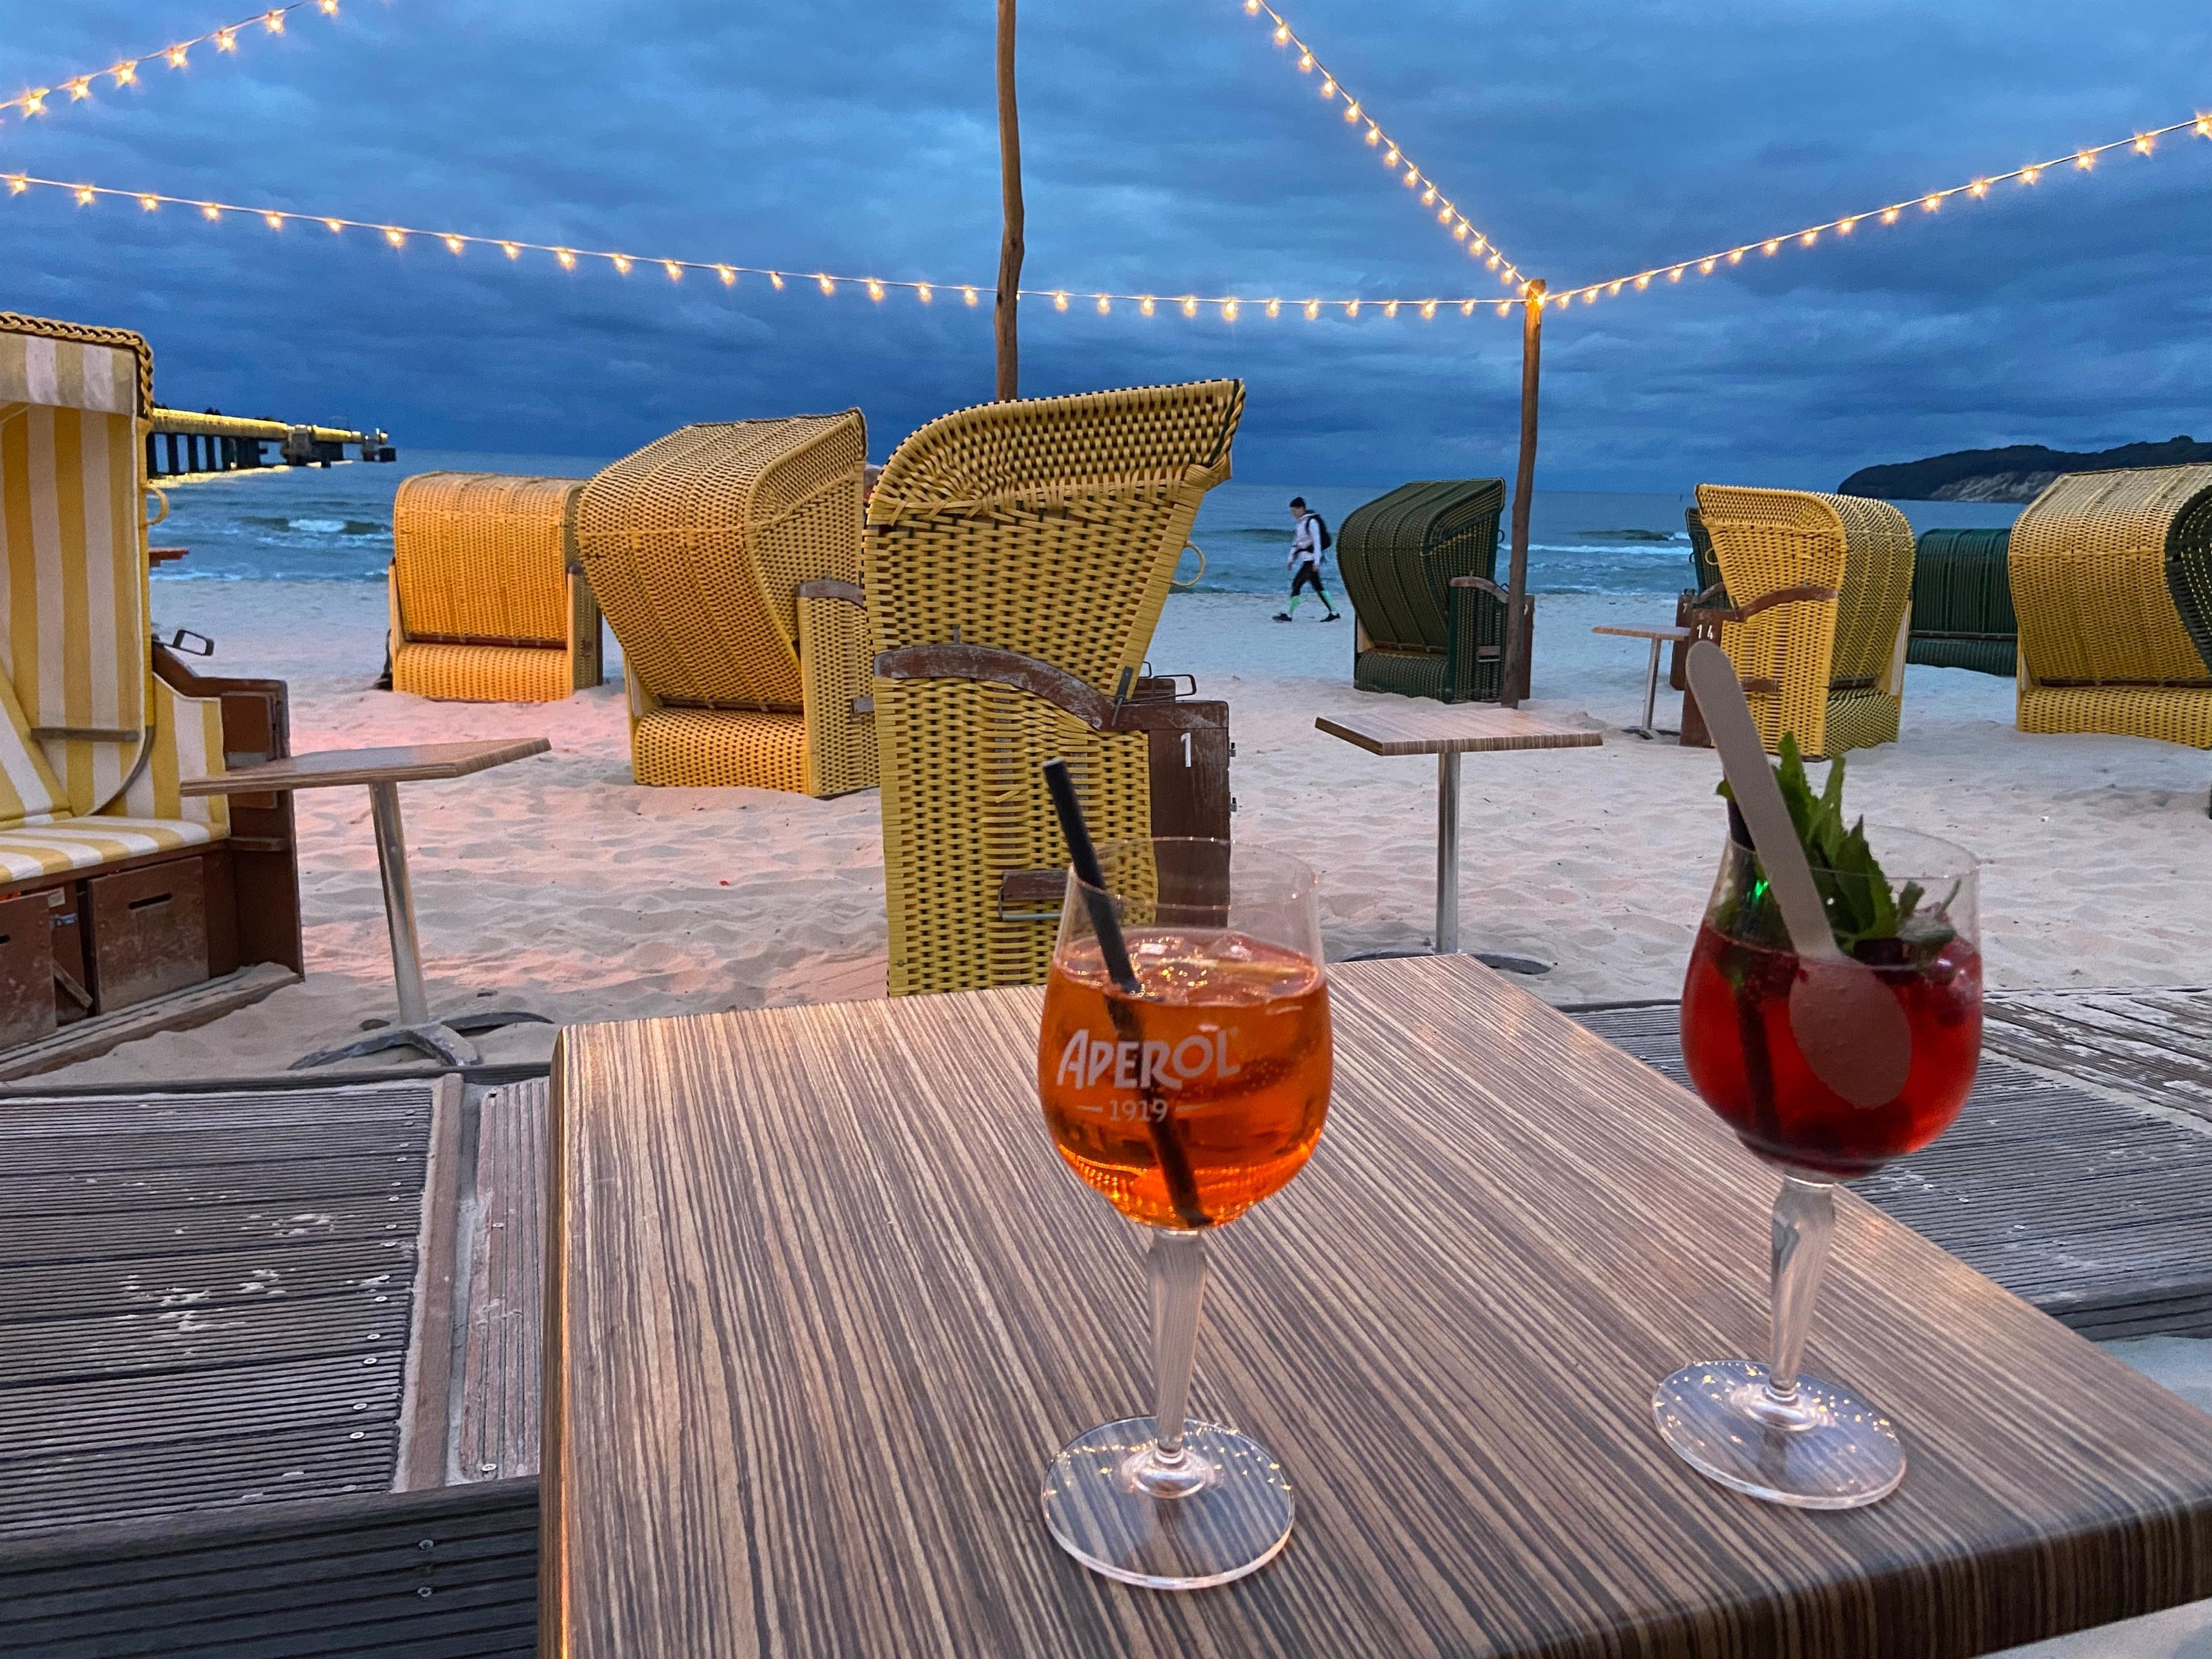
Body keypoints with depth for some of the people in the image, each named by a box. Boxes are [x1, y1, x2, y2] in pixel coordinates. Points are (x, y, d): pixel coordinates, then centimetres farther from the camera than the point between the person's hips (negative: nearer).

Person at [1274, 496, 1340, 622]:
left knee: (1297, 584, -11)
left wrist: (1316, 561, -21)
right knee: (1317, 586, 11)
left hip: (1311, 559, -10)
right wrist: (1291, 559, 18)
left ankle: (1289, 615, -9)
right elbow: (1296, 542, 20)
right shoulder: (1301, 522, 14)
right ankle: (1334, 613, 15)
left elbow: (1317, 542, -18)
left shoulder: (1311, 522, -14)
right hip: (1306, 559, 10)